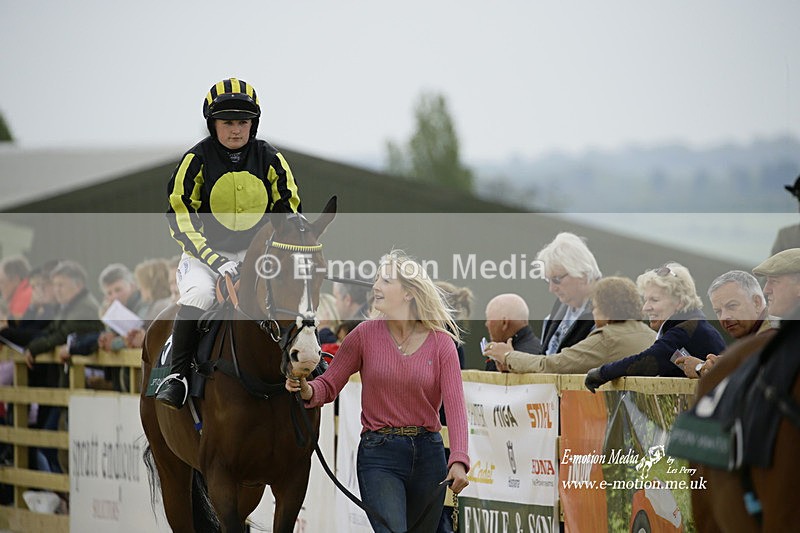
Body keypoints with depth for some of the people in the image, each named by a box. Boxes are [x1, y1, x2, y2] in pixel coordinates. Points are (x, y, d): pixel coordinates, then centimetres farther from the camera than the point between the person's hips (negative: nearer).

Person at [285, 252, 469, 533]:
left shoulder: (441, 343, -2)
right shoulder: (366, 334, 0)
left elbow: (454, 405, -11)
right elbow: (329, 384, 2)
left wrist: (458, 460, -25)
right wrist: (307, 391, -23)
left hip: (428, 454, 2)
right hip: (379, 455, -2)